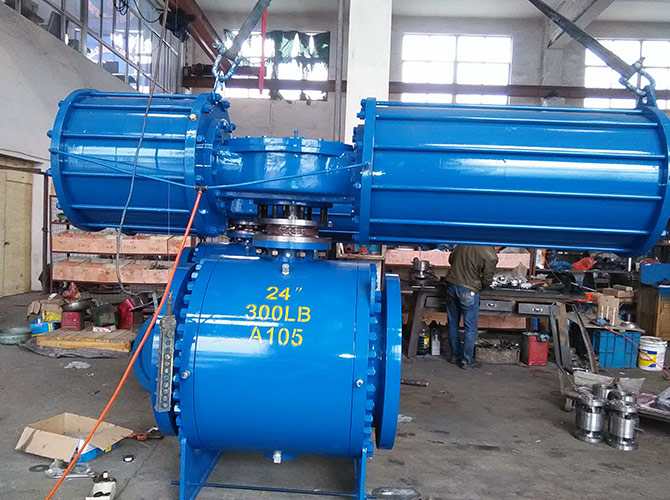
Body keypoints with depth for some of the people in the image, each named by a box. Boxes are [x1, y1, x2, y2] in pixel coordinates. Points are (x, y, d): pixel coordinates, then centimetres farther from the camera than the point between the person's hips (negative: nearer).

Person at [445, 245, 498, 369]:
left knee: (453, 323, 16)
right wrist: (479, 287, 14)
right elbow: (487, 280, -6)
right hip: (468, 291, -6)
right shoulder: (491, 256, -13)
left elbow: (451, 259, 12)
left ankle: (455, 356, 28)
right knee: (470, 328, 8)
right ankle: (466, 361, 15)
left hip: (451, 284, 6)